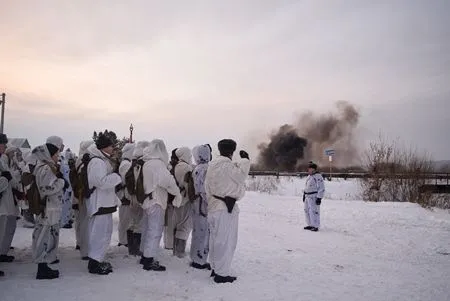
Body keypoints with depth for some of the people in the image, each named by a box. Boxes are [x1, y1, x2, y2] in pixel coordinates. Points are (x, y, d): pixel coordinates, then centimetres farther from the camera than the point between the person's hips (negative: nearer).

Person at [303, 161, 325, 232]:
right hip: (307, 197, 10)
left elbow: (321, 188, -17)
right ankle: (310, 225, 21)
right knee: (307, 210, 12)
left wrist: (319, 198, -20)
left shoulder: (318, 177, -15)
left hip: (314, 197, -9)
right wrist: (304, 195, 22)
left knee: (314, 211, -9)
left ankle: (316, 226, -3)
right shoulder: (309, 176, 14)